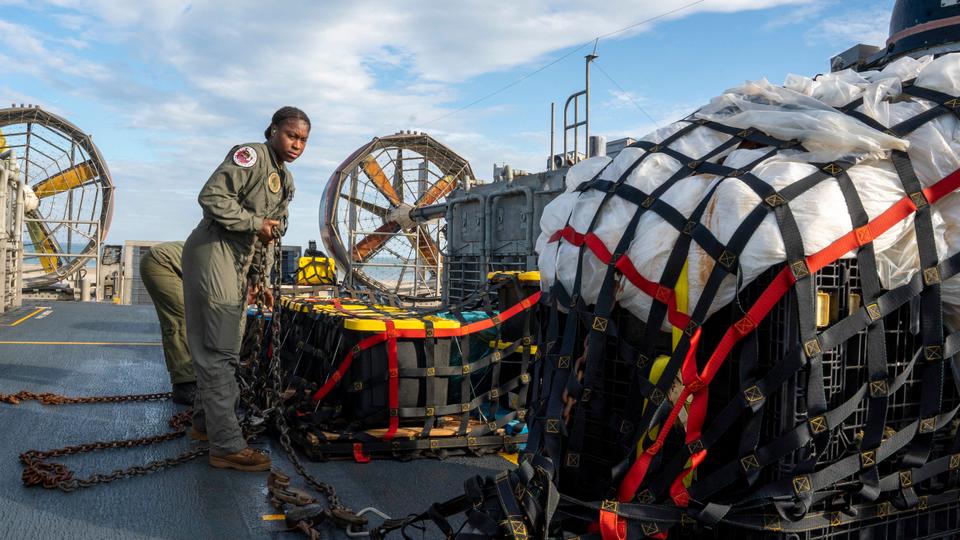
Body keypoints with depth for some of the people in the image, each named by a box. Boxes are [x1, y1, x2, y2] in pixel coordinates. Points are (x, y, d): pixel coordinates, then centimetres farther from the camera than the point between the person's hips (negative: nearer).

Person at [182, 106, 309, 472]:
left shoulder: (286, 181, 17)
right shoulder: (250, 156, -11)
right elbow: (212, 196, -22)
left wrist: (261, 277, 17)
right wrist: (255, 222, -18)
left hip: (240, 265, 10)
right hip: (214, 253, -10)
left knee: (224, 349, 17)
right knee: (219, 352, -9)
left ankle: (205, 423, 33)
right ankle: (227, 446, -7)